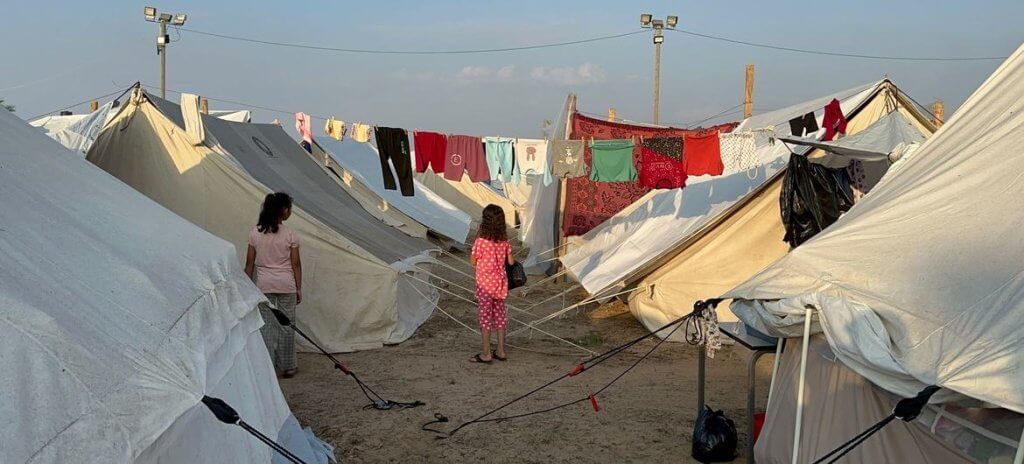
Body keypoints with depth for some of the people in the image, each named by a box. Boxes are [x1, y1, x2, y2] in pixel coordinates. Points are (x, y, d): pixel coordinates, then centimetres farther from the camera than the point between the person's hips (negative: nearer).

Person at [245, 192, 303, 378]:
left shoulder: (255, 233, 1)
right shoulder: (290, 234, -6)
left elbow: (250, 263, 4)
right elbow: (296, 264, -3)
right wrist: (298, 288, 5)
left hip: (263, 285, 2)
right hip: (286, 285, -2)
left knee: (265, 325, 6)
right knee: (286, 325, 8)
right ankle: (287, 367, 16)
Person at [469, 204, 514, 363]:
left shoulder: (481, 241, -18)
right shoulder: (505, 241, -3)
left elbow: (473, 261, -8)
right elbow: (511, 261, 3)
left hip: (484, 284, -5)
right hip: (500, 282, 5)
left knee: (485, 317, 3)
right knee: (500, 316, 14)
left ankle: (486, 354, 8)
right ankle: (501, 351, 21)